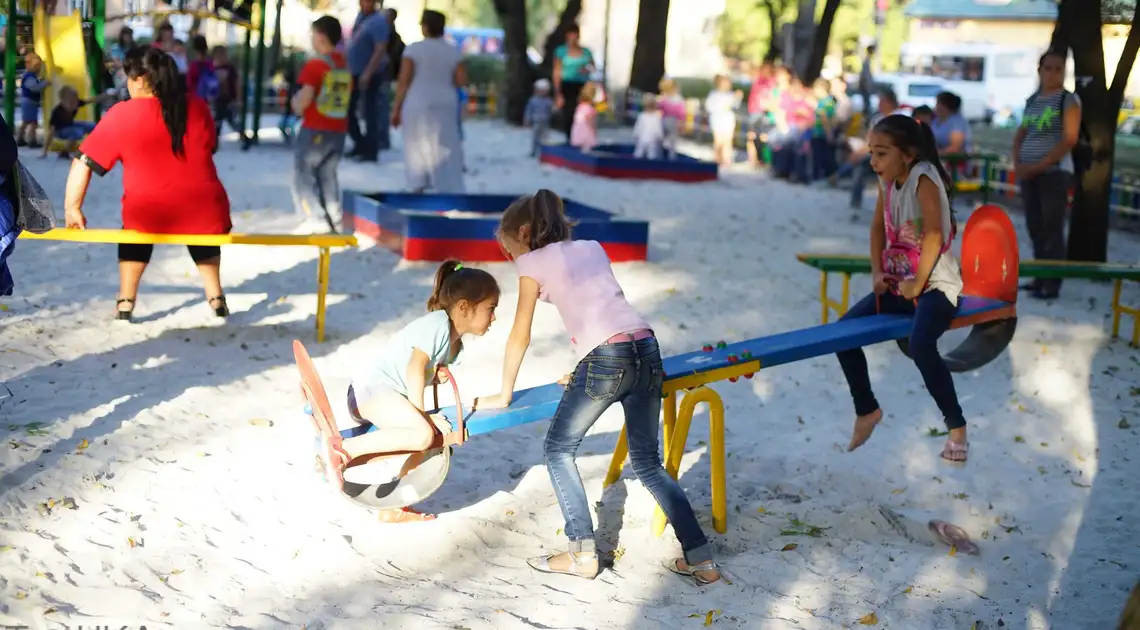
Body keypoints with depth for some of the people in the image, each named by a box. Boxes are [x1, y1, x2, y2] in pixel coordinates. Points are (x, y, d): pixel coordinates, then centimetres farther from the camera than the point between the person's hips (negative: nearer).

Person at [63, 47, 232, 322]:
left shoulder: (121, 115, -2)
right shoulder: (197, 107, 7)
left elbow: (83, 162, -1)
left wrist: (72, 207, 5)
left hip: (148, 213, -2)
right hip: (203, 210, 2)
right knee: (204, 245, 37)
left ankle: (125, 302, 28)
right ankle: (216, 298, 35)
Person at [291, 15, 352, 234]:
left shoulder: (315, 64, -13)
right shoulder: (345, 64, 9)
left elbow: (304, 99, -20)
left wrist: (296, 105, 1)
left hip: (315, 130, -7)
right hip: (339, 130, 7)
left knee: (304, 177, 3)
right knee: (327, 175, 18)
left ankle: (320, 226, -6)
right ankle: (336, 225, 12)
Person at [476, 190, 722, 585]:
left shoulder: (533, 263, 9)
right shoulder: (593, 248, 26)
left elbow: (520, 337, 11)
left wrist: (503, 395, 21)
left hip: (607, 358, -6)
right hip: (646, 349, 6)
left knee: (558, 450, 14)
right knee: (648, 463, 16)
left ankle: (582, 554, 9)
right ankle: (700, 559, 10)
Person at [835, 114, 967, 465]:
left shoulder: (923, 177, -19)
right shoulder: (888, 181, 4)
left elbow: (934, 233, -25)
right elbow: (878, 227, 15)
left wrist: (918, 284, -22)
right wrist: (877, 272, 3)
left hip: (936, 284, -8)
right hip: (899, 283, 8)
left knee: (920, 344, -31)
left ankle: (956, 427, -16)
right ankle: (866, 410, 17)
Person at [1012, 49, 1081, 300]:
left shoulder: (1069, 100, -5)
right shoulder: (1032, 100, 14)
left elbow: (1070, 139, -13)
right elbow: (1020, 134, 16)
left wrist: (1040, 165, -16)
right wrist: (1017, 163, -1)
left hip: (1054, 171, -6)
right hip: (1028, 173, 6)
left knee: (1053, 228, -6)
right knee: (1035, 227, 9)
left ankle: (1052, 283, -4)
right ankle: (1040, 278, 17)